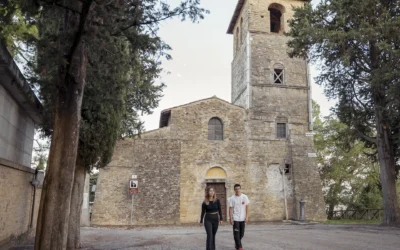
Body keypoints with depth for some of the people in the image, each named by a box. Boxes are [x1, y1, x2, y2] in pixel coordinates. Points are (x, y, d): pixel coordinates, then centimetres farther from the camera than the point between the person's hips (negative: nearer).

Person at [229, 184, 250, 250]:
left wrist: (247, 217, -3)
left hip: (242, 218, 3)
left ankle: (237, 243, 36)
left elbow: (247, 207, 2)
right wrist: (230, 218, -8)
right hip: (235, 218, -2)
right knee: (236, 233, -5)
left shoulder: (244, 197, -2)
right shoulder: (232, 198, -7)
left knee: (242, 233, 13)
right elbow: (230, 208, -4)